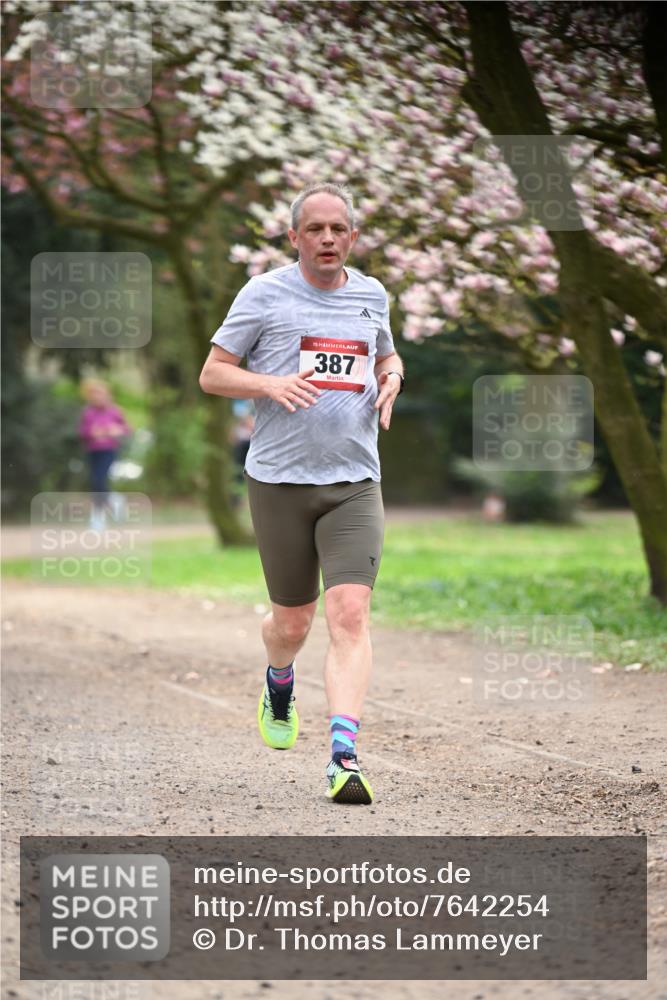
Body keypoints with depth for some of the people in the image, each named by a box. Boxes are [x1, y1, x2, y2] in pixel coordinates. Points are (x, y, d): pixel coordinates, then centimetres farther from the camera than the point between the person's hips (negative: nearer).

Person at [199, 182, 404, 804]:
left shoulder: (372, 295, 11)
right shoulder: (264, 293, -1)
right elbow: (211, 374, 1)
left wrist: (391, 379, 6)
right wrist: (272, 384, -17)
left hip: (354, 483, 2)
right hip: (279, 479, -2)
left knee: (350, 614, -15)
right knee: (293, 621, 8)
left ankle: (344, 759, -21)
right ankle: (278, 687, 45)